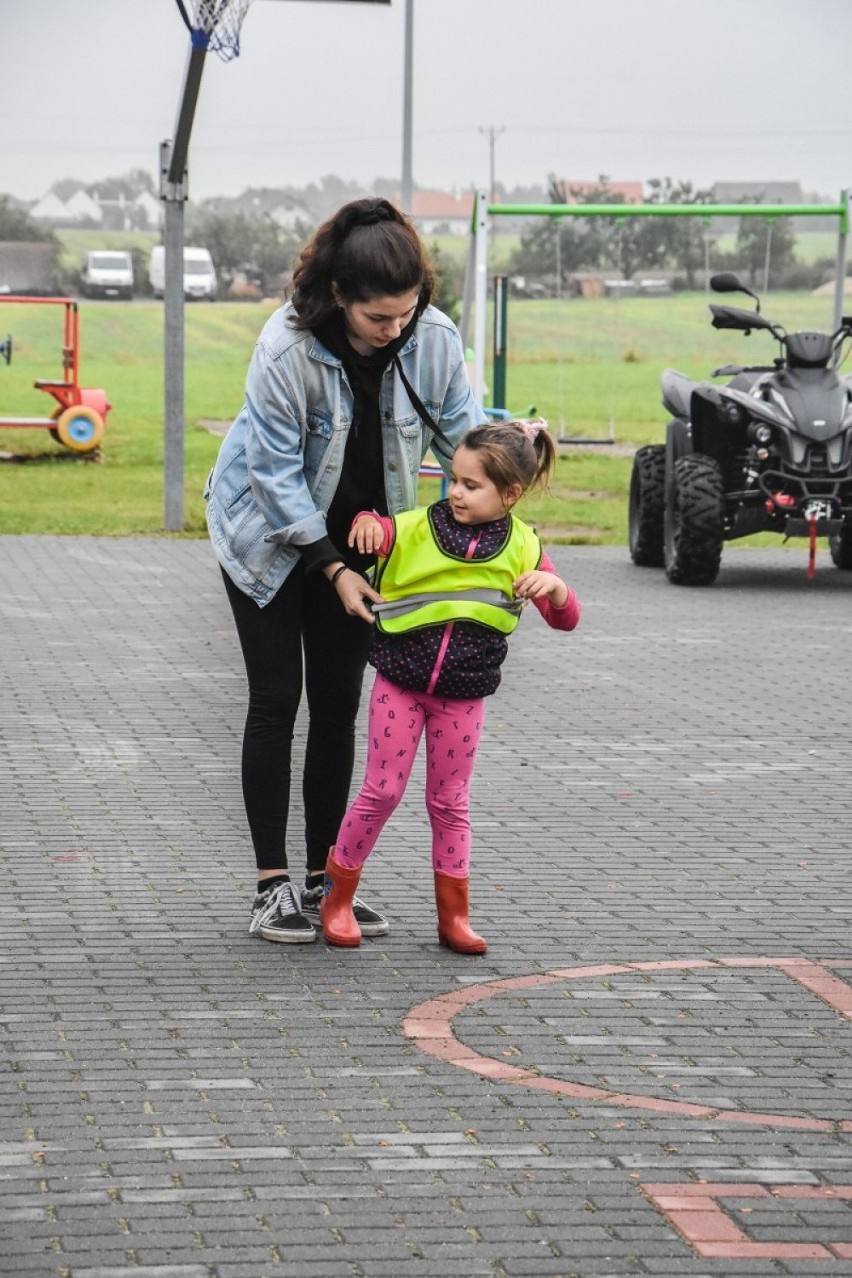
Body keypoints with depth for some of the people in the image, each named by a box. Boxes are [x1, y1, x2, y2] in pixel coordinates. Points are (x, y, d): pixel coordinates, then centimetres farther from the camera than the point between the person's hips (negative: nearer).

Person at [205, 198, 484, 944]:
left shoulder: (435, 340, -18)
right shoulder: (287, 347, -29)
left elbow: (463, 434, -8)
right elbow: (276, 473, -23)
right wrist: (331, 569, -23)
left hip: (357, 538, 4)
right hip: (269, 533, -4)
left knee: (339, 706, 5)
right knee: (277, 700, -5)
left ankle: (323, 881, 11)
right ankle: (273, 886, -2)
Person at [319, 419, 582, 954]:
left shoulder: (522, 547, -1)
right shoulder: (418, 529, -4)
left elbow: (567, 618, 0)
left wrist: (553, 586, -23)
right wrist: (367, 520, -26)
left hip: (464, 695, 1)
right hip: (400, 683, -1)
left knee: (450, 802, 8)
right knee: (382, 792, 0)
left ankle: (454, 915, 17)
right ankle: (337, 898, 14)